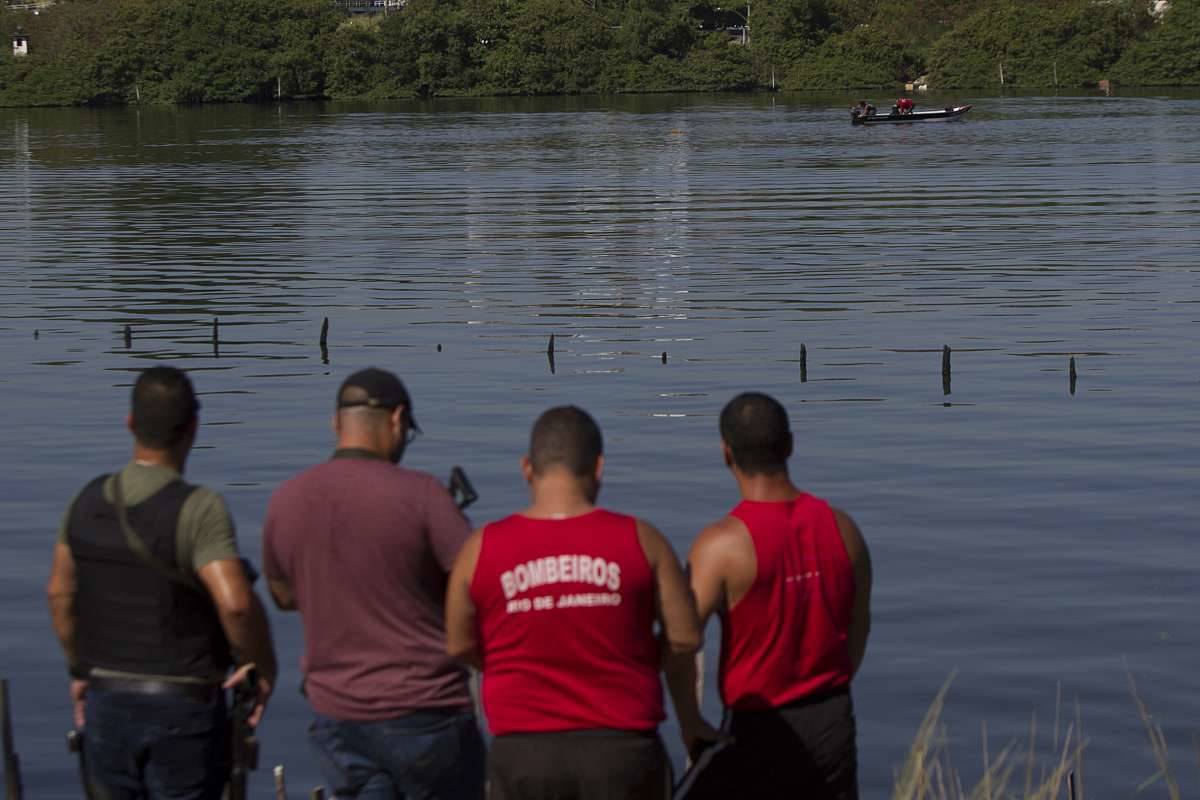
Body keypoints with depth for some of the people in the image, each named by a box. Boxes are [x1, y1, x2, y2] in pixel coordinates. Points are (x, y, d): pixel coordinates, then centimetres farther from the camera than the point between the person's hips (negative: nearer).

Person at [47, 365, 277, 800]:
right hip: (183, 710, -5)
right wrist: (264, 667, -14)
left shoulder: (89, 500, 0)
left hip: (108, 701, 5)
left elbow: (60, 591, 11)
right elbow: (236, 602, -31)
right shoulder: (198, 509, -19)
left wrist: (79, 670, 23)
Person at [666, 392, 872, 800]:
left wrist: (690, 723, -7)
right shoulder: (842, 528, 0)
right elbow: (859, 629, 11)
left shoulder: (723, 544, -16)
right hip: (833, 721, 5)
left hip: (759, 731, -5)